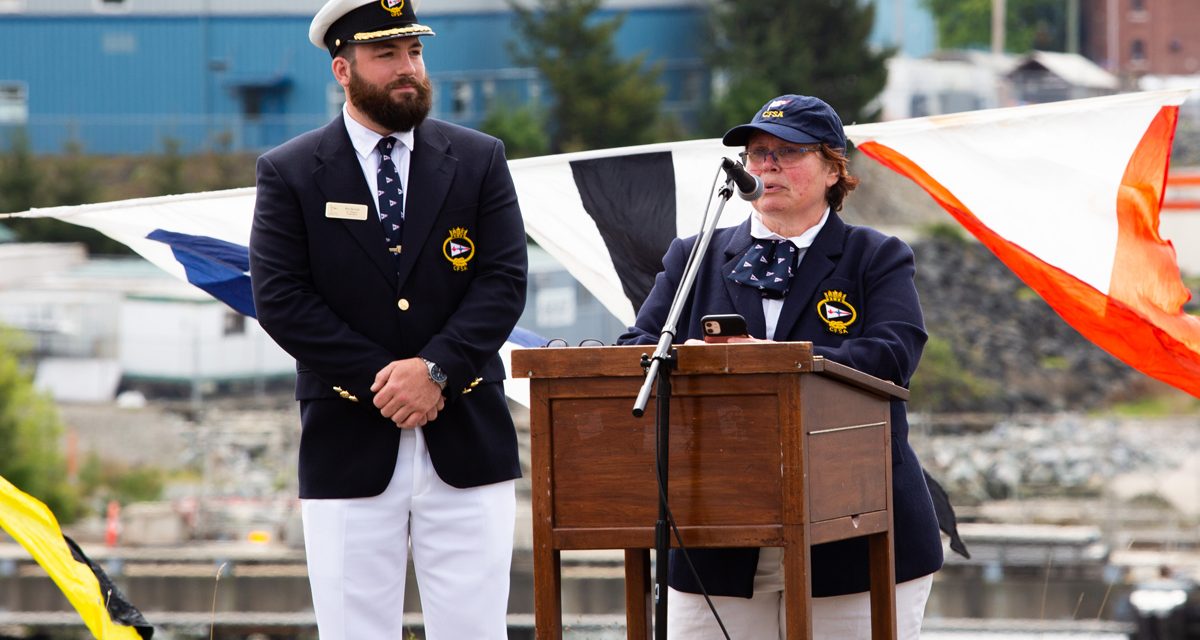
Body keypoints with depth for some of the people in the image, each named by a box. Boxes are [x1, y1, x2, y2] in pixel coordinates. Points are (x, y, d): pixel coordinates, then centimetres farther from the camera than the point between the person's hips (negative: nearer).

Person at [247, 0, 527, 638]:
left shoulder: (479, 160, 8)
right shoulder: (289, 173, 3)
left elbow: (504, 281, 1)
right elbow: (279, 298, -5)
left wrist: (436, 368, -14)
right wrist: (380, 382, -12)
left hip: (466, 445, 1)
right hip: (348, 446, -1)